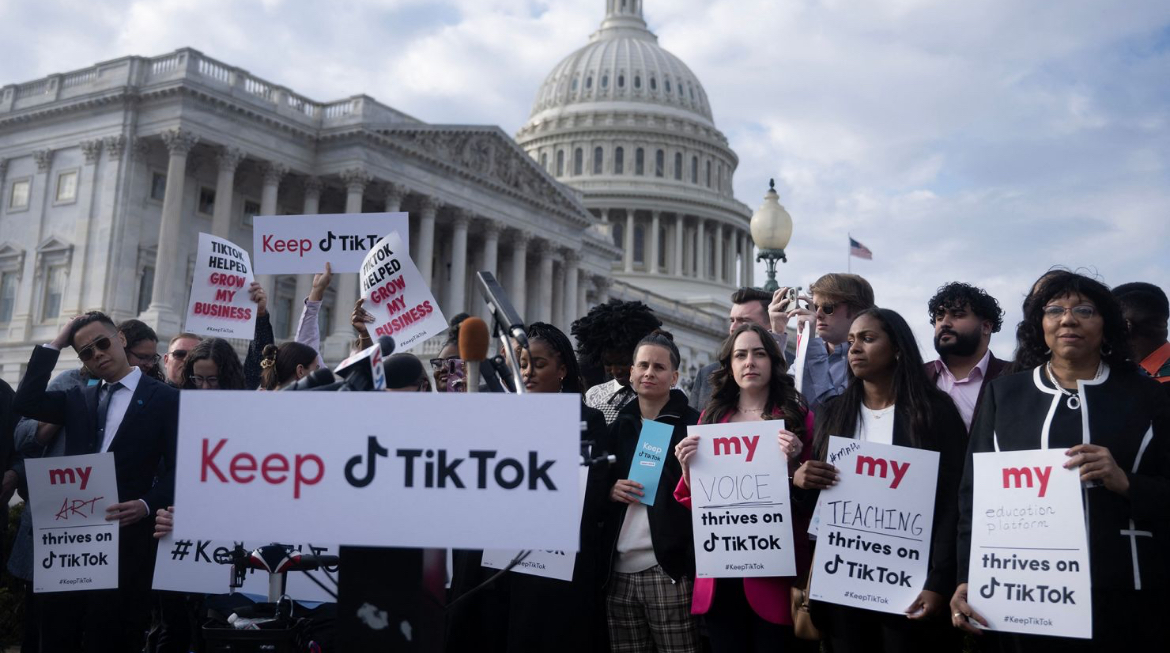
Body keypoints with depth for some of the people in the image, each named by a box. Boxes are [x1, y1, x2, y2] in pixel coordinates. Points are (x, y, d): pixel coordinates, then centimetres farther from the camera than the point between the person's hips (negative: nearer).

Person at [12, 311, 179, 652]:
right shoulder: (78, 399, 16)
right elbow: (25, 403, 0)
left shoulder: (165, 398, 0)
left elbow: (177, 467, -4)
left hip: (126, 535, -4)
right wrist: (55, 344, 1)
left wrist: (147, 505, -20)